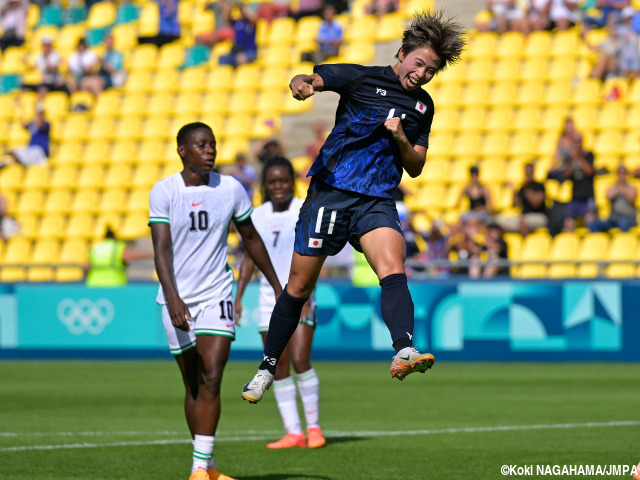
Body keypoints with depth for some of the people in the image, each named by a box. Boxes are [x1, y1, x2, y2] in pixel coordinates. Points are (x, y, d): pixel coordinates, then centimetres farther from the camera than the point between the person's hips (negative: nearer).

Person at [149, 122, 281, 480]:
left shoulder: (231, 189, 0)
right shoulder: (164, 191, -6)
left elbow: (251, 239, 13)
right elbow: (162, 249, -13)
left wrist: (277, 286, 19)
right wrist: (173, 298, -26)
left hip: (216, 296, 0)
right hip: (178, 300, 0)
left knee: (211, 379, -14)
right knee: (193, 385, 8)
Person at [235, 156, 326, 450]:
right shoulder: (258, 216, 9)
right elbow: (250, 258, 15)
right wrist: (238, 296, 8)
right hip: (269, 297, 4)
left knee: (300, 360, -14)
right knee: (278, 366, 1)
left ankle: (313, 426, -1)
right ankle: (293, 432, 5)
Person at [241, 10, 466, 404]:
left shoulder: (423, 106, 15)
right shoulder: (362, 78, 2)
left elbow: (415, 167, 18)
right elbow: (309, 80, -8)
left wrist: (401, 139, -4)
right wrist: (302, 85, -34)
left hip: (378, 201, 2)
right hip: (330, 190, -2)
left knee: (393, 270, -25)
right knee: (300, 286, 3)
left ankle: (405, 353, -45)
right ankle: (268, 367, 19)